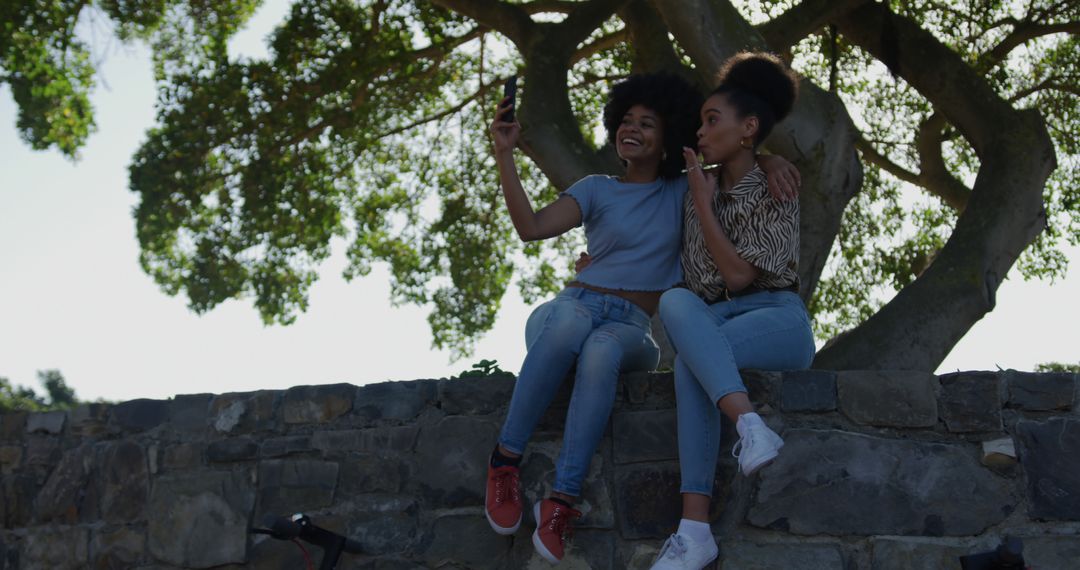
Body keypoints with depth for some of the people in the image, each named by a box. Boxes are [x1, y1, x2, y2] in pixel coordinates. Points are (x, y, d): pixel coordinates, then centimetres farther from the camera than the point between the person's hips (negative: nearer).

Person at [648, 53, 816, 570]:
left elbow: (738, 275, -13)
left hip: (775, 320, -4)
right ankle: (750, 425, -48)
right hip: (707, 326, 4)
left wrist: (704, 204, -6)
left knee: (688, 364, -35)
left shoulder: (774, 193, -2)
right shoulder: (698, 187, 15)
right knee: (676, 301, -33)